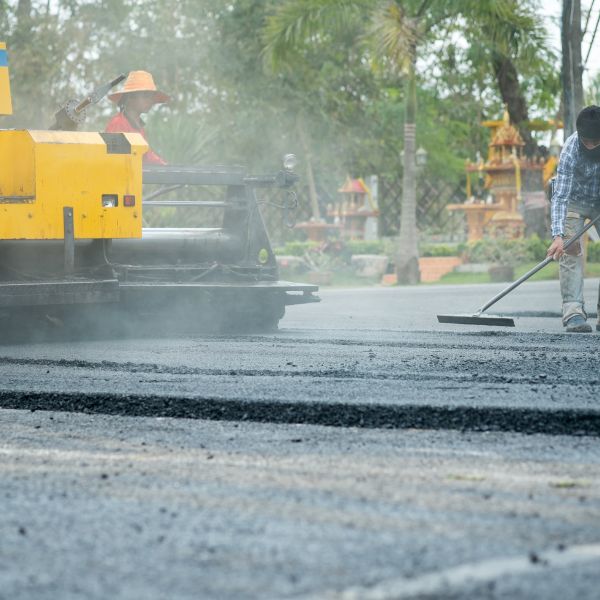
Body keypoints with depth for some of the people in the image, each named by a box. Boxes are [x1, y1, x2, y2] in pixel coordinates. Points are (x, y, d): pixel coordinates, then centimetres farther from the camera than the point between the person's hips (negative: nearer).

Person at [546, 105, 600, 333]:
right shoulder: (570, 151, -33)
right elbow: (560, 197, -35)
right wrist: (557, 235, -46)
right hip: (574, 201, -3)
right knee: (571, 250, -19)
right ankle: (573, 310, -26)